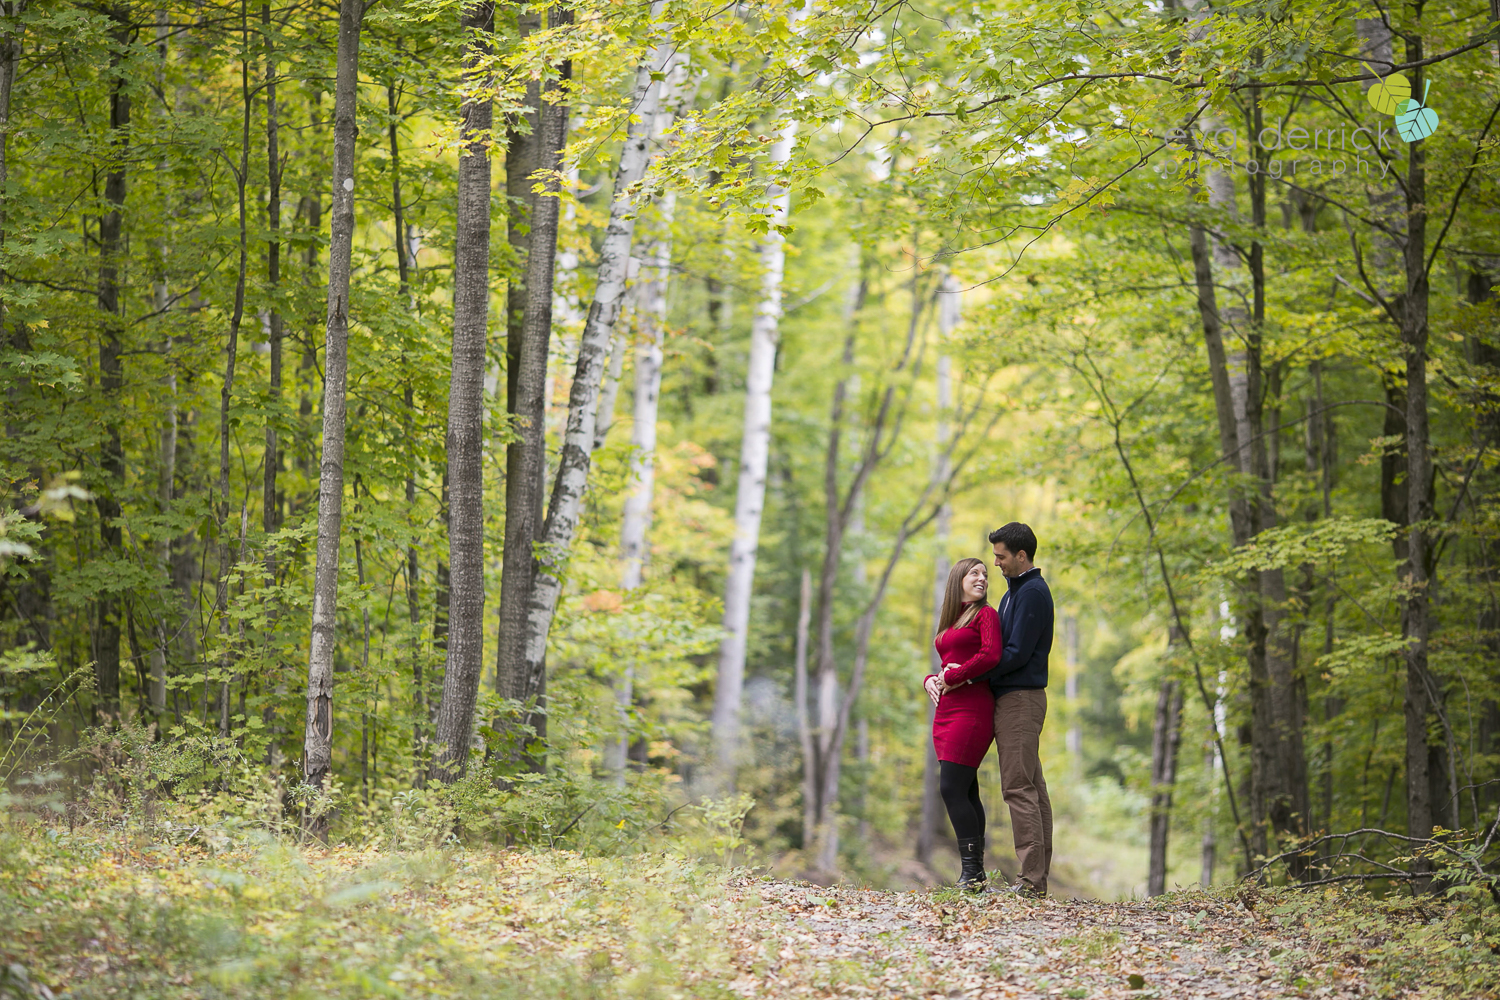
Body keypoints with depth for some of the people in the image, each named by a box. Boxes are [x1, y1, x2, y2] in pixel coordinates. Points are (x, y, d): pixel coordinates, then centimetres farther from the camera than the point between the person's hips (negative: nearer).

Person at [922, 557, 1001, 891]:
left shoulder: (985, 614, -1)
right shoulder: (949, 622, 21)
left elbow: (991, 656, -16)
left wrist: (951, 677, -8)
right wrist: (931, 680, 4)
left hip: (972, 709, -7)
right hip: (946, 711, 7)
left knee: (952, 788, -14)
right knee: (966, 792, 6)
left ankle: (972, 870, -12)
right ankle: (974, 874, 7)